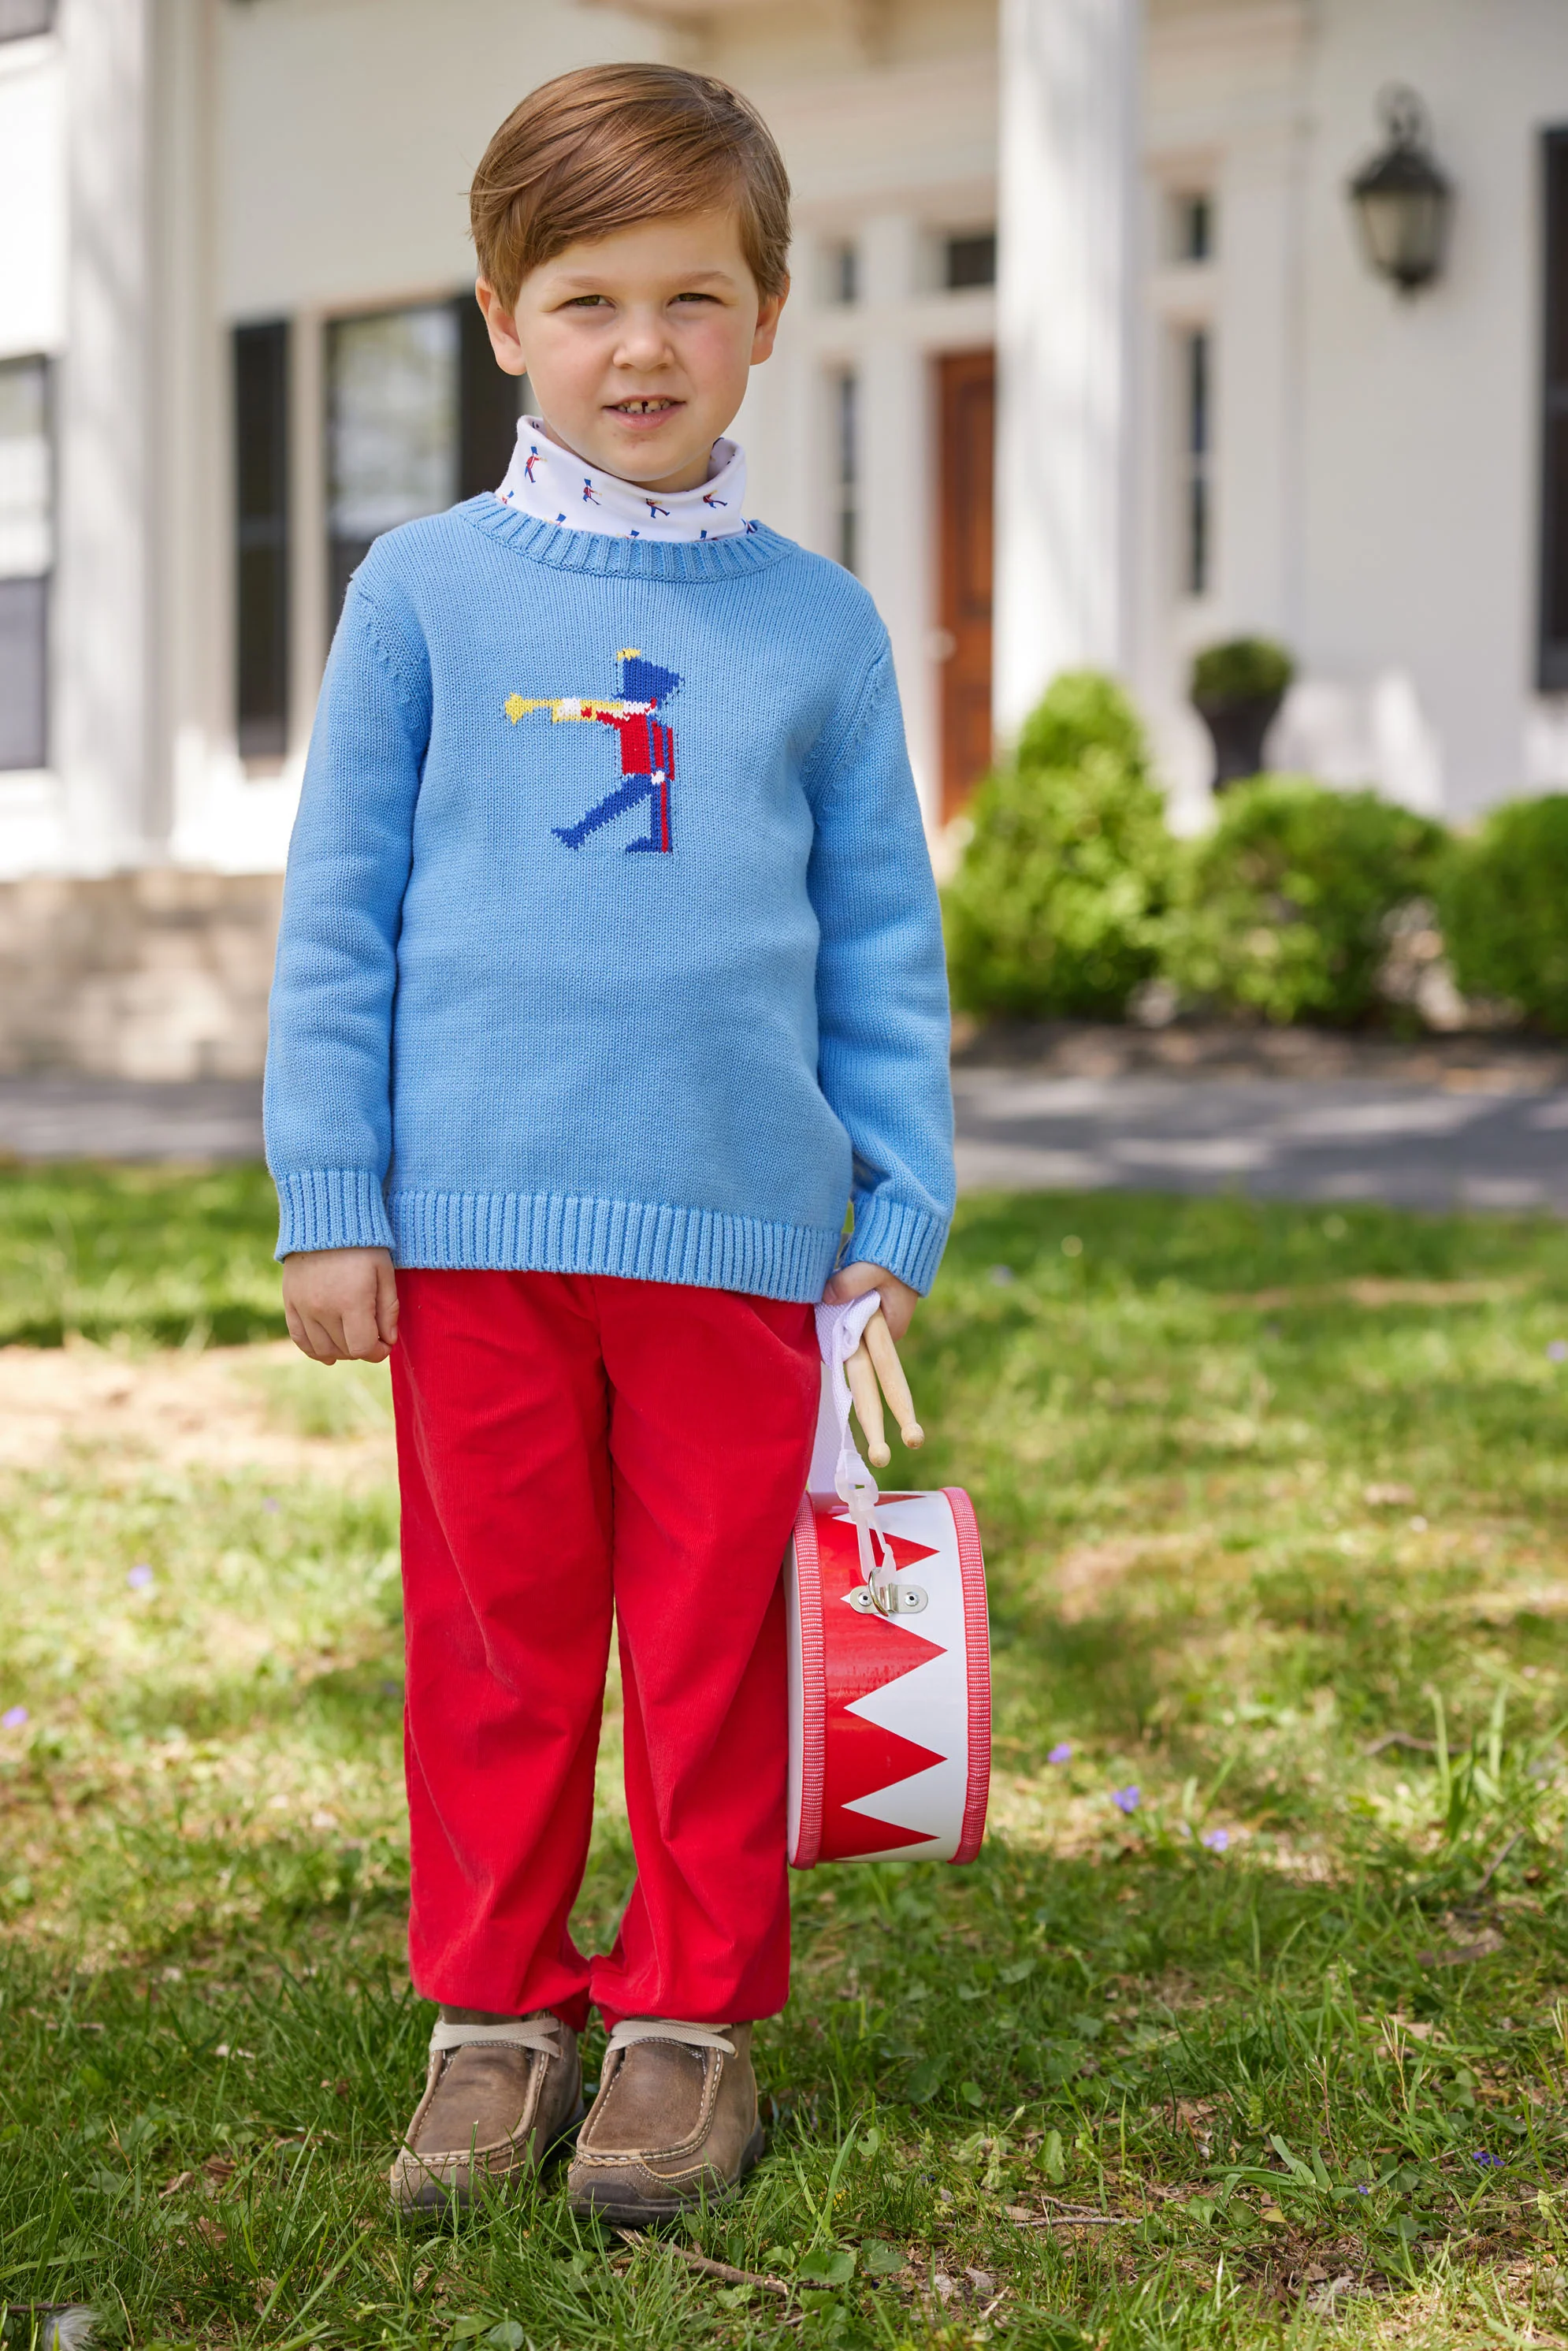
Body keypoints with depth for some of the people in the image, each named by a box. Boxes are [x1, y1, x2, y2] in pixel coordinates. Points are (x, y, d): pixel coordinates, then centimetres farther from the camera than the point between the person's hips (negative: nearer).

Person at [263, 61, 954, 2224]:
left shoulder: (818, 626, 6)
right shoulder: (427, 591, 3)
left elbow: (884, 945, 10)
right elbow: (340, 911, 4)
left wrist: (902, 1216, 6)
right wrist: (328, 1200, 0)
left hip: (740, 1231, 1)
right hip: (473, 1226, 0)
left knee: (718, 1646, 7)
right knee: (494, 1642, 9)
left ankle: (694, 2018, 21)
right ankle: (498, 2012, 23)